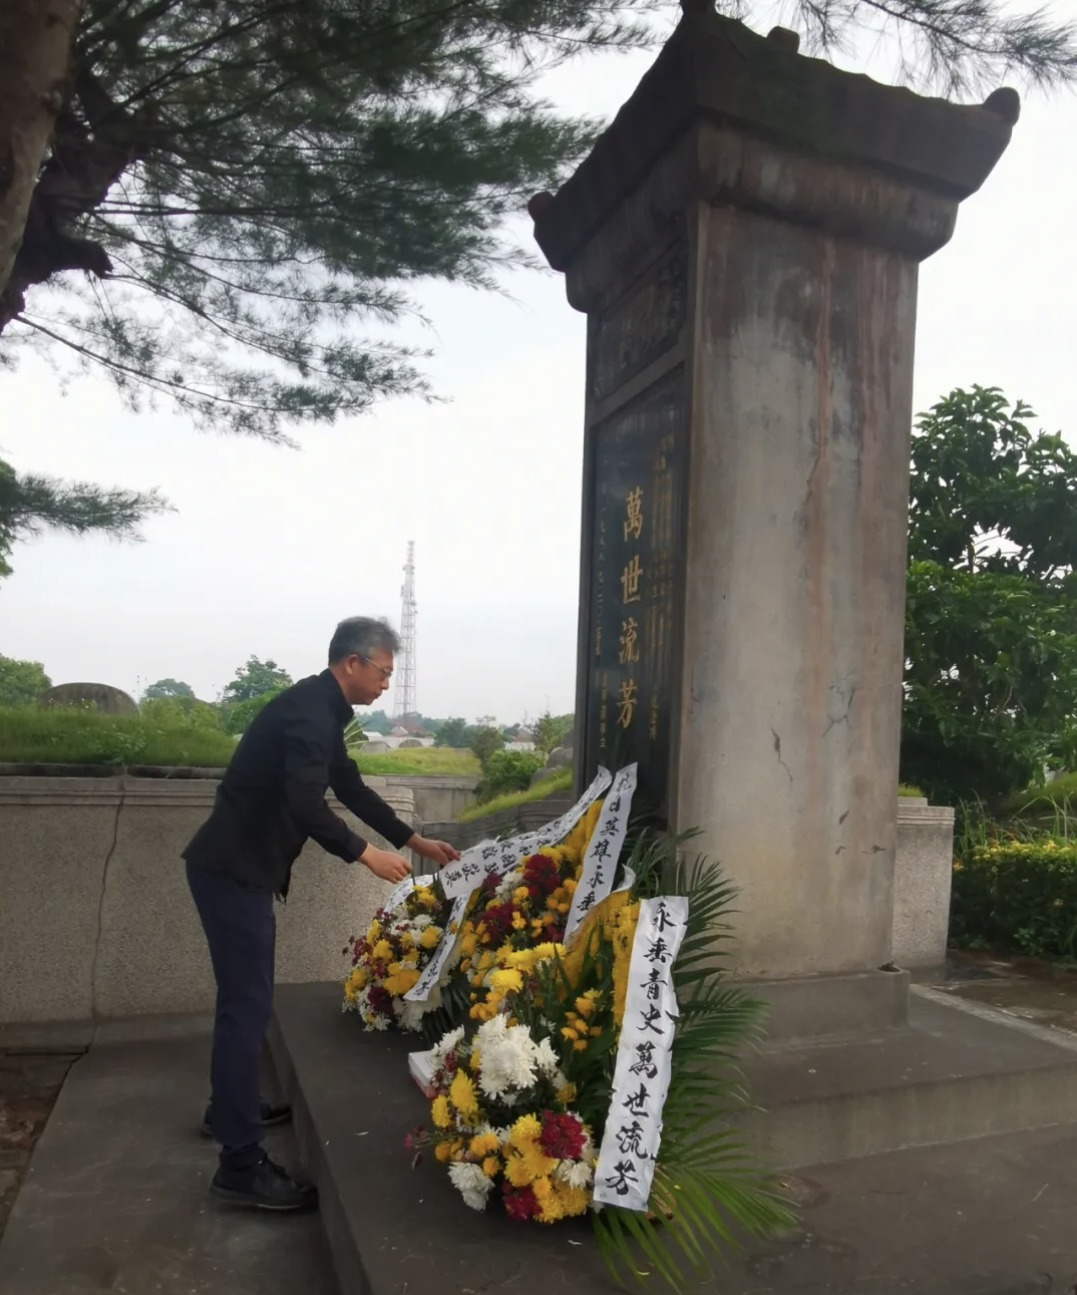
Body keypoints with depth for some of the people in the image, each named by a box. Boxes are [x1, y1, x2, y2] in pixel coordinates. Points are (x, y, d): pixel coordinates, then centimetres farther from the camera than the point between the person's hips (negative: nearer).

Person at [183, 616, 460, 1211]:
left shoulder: (318, 709, 12)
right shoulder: (309, 712, -20)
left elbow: (351, 788, 18)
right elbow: (306, 806, -31)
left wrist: (415, 841, 18)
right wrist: (366, 856, -21)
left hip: (240, 866, 10)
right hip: (232, 870, -10)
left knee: (246, 995, 21)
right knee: (248, 1003, -6)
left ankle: (229, 1107, 39)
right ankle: (240, 1163, 2)